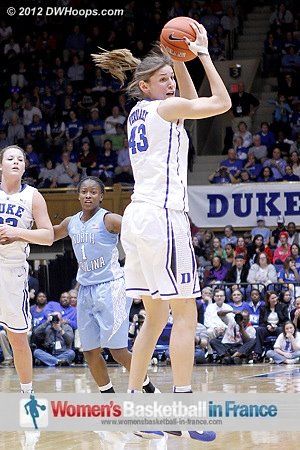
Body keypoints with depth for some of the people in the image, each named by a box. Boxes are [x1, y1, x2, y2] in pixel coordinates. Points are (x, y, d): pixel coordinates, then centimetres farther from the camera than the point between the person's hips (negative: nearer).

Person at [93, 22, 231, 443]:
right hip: (163, 217, -9)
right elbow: (223, 102, 2)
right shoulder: (165, 108, -6)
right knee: (185, 315, -7)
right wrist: (203, 52, 8)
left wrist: (180, 59, 25)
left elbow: (193, 102, 32)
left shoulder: (139, 112, 18)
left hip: (137, 217, 9)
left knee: (155, 317, 13)